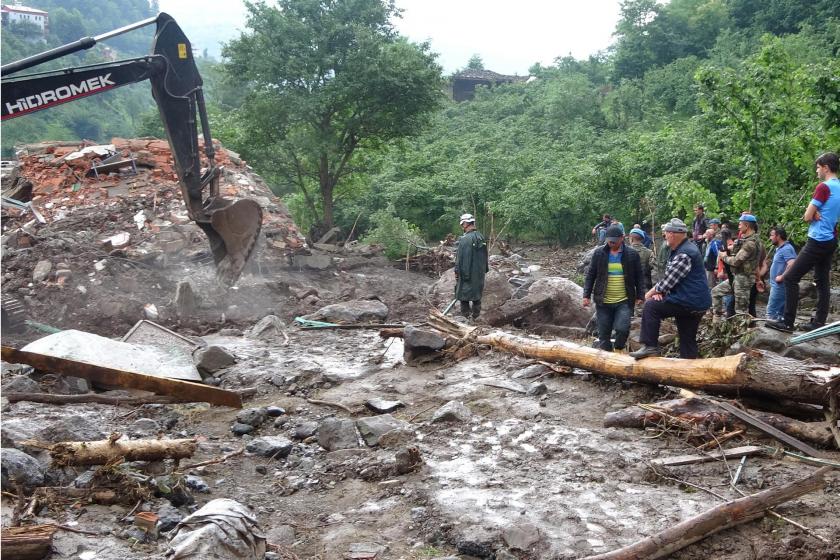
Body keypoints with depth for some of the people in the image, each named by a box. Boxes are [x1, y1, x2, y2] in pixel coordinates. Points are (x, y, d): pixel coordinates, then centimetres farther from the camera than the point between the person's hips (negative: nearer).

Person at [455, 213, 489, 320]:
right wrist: (484, 270, 21)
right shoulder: (481, 237, 7)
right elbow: (485, 256, 13)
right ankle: (475, 318, 19)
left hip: (466, 274, -7)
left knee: (464, 296, 2)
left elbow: (459, 258, -16)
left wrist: (457, 272, -8)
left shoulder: (465, 239, -18)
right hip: (479, 275, 7)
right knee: (477, 297, 14)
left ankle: (465, 317, 4)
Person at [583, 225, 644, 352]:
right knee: (604, 334, 5)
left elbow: (639, 277, 7)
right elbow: (590, 275, 6)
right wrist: (586, 295, 1)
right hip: (603, 302, 1)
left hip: (624, 302, -1)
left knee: (622, 328, -17)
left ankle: (618, 351, 11)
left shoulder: (632, 255, 2)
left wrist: (640, 296, 2)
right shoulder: (599, 253, 3)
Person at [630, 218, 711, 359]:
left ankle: (650, 346, -8)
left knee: (651, 307, -10)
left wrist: (652, 292, -3)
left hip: (690, 302, -10)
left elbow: (670, 280, -19)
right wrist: (659, 290, 1)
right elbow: (670, 278, 19)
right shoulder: (681, 249, 16)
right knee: (688, 339, 15)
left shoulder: (684, 254, -19)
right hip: (696, 303, 10)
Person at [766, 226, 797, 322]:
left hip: (780, 285, -11)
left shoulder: (786, 249, -15)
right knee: (781, 312, 12)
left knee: (771, 312, -11)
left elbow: (792, 264, -29)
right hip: (777, 285, 11)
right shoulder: (780, 248, 17)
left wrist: (781, 277, -23)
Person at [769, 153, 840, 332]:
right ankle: (819, 322, 10)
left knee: (790, 278, -9)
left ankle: (787, 322, -11)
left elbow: (807, 217, -13)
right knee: (822, 282, 10)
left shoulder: (824, 187, -14)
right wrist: (817, 213, -4)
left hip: (818, 241, -9)